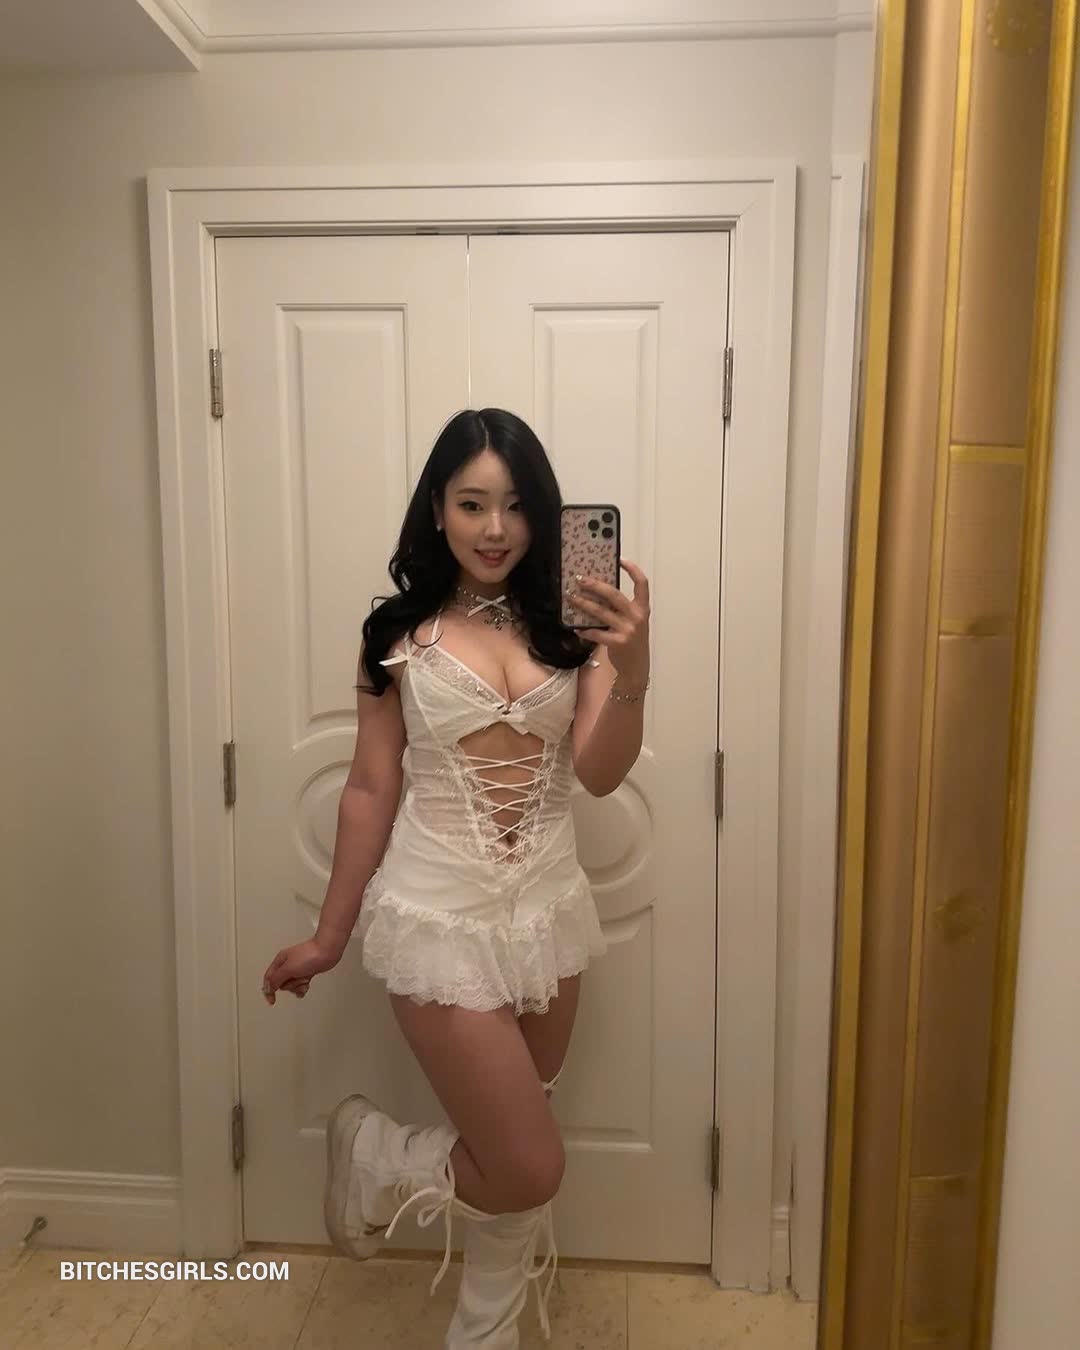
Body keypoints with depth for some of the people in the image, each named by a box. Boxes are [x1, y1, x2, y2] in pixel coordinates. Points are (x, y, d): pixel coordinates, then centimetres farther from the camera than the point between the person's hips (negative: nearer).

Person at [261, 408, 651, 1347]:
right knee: (530, 1171, 0)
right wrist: (330, 937, 6)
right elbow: (371, 791, 0)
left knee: (508, 1152, 19)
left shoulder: (568, 625, -2)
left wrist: (632, 674, -31)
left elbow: (600, 772, -11)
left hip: (549, 907, 3)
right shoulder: (399, 635, -6)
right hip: (443, 915, -3)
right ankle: (374, 1157, 30)